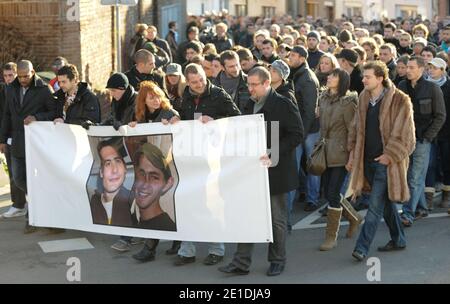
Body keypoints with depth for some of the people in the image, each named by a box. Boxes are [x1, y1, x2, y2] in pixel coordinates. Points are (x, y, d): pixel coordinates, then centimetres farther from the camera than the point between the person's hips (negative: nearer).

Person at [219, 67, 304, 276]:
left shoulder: (283, 105, -9)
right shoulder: (250, 106, 12)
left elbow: (296, 135, -13)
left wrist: (273, 153, -21)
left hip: (275, 170, -6)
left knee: (276, 218, 6)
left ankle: (277, 260, 20)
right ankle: (241, 262, 8)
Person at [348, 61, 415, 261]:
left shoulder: (399, 101, -12)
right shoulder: (364, 98, 8)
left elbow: (404, 134, -11)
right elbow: (357, 128, 16)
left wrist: (389, 155, -14)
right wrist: (353, 152, 11)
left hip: (387, 162, -7)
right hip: (368, 160, 7)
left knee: (375, 205, -8)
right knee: (385, 202, 17)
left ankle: (362, 247, -9)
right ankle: (398, 240, 32)